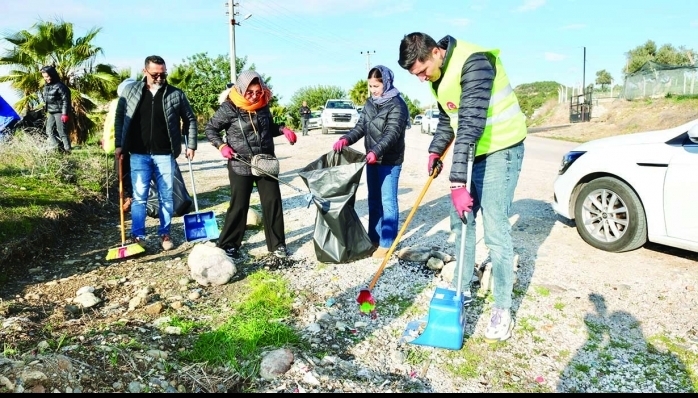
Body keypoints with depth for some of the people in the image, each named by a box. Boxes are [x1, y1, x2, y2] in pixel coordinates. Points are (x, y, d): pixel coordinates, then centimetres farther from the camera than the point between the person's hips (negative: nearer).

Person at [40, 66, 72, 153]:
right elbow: (46, 100, 23)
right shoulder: (46, 87, 13)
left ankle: (67, 149, -2)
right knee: (49, 130, 9)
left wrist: (65, 114, -20)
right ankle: (58, 147, 16)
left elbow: (66, 101, -17)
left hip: (59, 112, -9)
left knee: (62, 131, -8)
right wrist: (47, 111, 22)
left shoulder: (60, 86, -14)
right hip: (51, 112, 9)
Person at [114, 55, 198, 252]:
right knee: (139, 196, 2)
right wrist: (119, 144, 3)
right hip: (139, 154, 0)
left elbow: (190, 119, 7)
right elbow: (119, 117, 9)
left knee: (166, 197, 7)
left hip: (165, 154, 0)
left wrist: (191, 144, 1)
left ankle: (165, 234, 20)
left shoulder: (176, 94, 0)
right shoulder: (130, 90, 3)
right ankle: (138, 236, 11)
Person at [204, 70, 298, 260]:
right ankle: (228, 245, 19)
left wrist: (283, 129, -1)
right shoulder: (229, 108, -12)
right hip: (240, 165, -4)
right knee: (238, 205, 3)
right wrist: (222, 146, -17)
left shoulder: (263, 105, 2)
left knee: (273, 202, 5)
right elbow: (210, 129, -2)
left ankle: (277, 244, 18)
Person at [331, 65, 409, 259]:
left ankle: (387, 243, 6)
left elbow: (392, 133, -23)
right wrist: (346, 139, -12)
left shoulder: (397, 105, -13)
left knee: (388, 201, -2)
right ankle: (374, 238, 27)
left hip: (390, 161, -8)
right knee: (374, 200, 15)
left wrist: (376, 151, -38)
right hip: (372, 159, 8)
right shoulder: (369, 104, 10)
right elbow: (360, 127, 8)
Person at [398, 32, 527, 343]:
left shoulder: (474, 62, -24)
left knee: (495, 230, -8)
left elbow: (471, 124, -31)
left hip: (500, 150, -8)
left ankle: (502, 308, 6)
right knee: (460, 221, 12)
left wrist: (457, 182, -34)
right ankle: (463, 285, 29)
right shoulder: (438, 75, 4)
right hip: (468, 151, 9)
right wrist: (435, 150, 4)